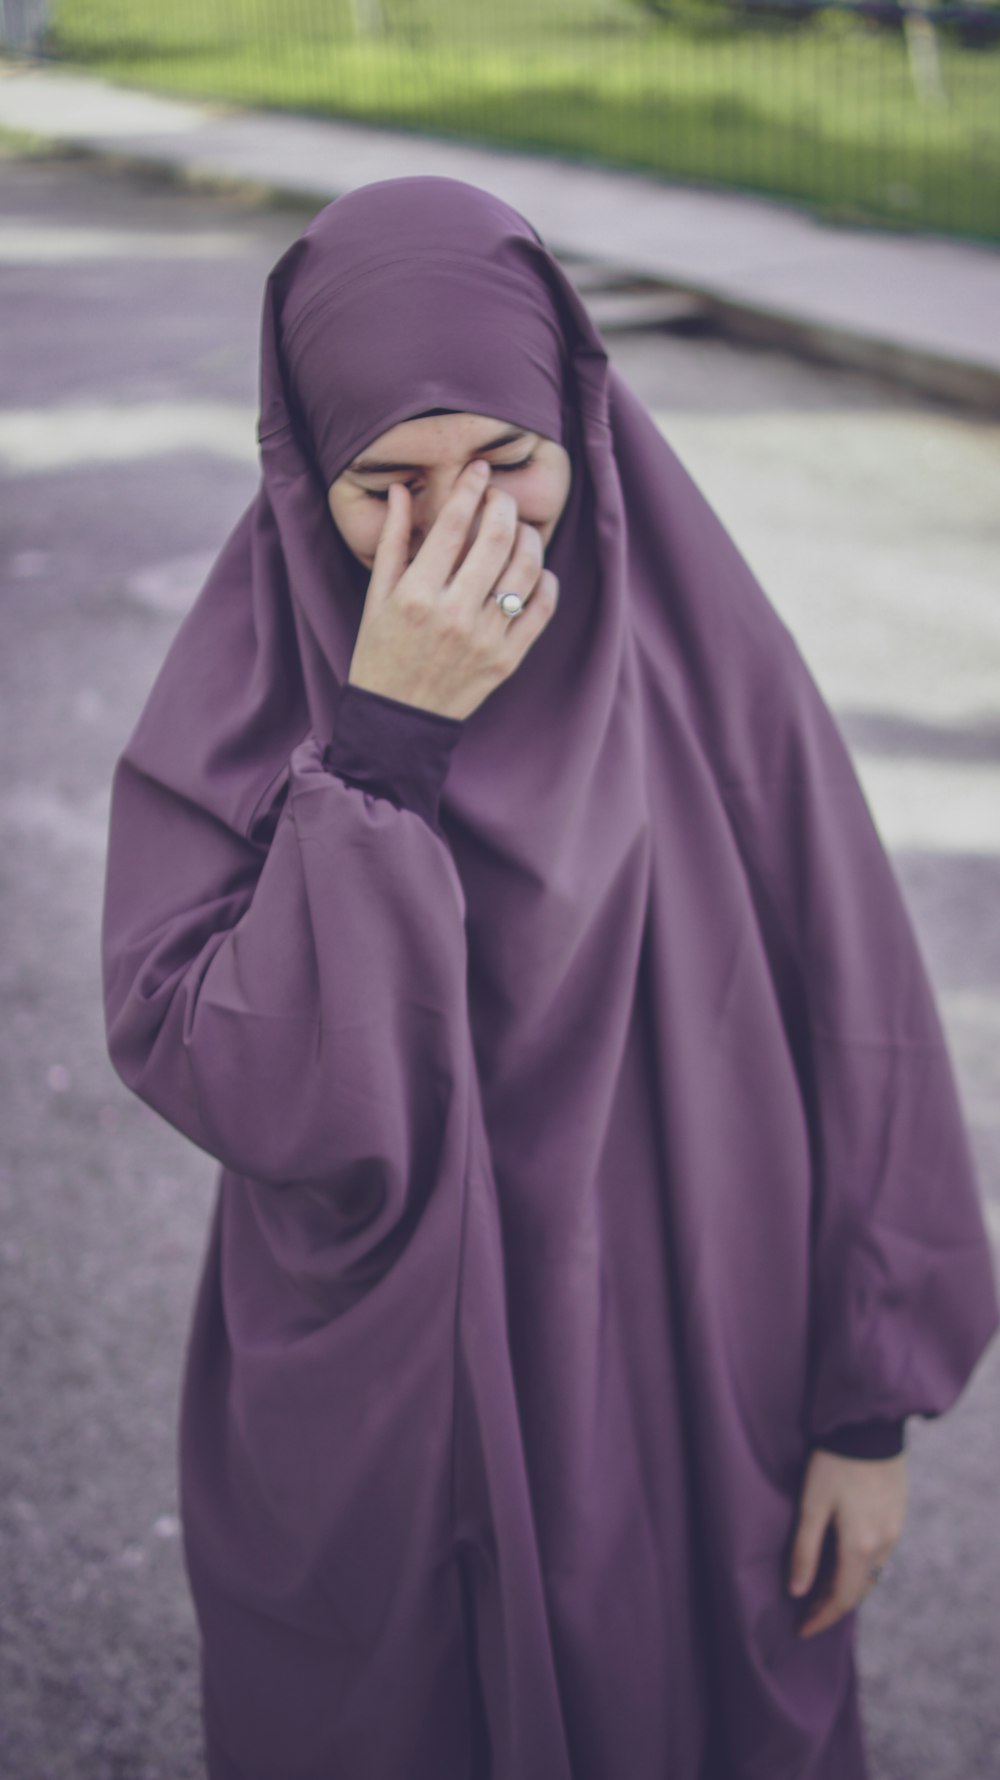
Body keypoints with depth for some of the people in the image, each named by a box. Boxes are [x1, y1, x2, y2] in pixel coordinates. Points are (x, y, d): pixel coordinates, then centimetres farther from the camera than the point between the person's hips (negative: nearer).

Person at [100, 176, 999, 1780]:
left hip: (687, 1414, 1)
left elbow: (854, 1025, -6)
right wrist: (384, 746, -29)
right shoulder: (239, 694, -12)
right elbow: (224, 1079, -22)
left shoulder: (701, 653, -11)